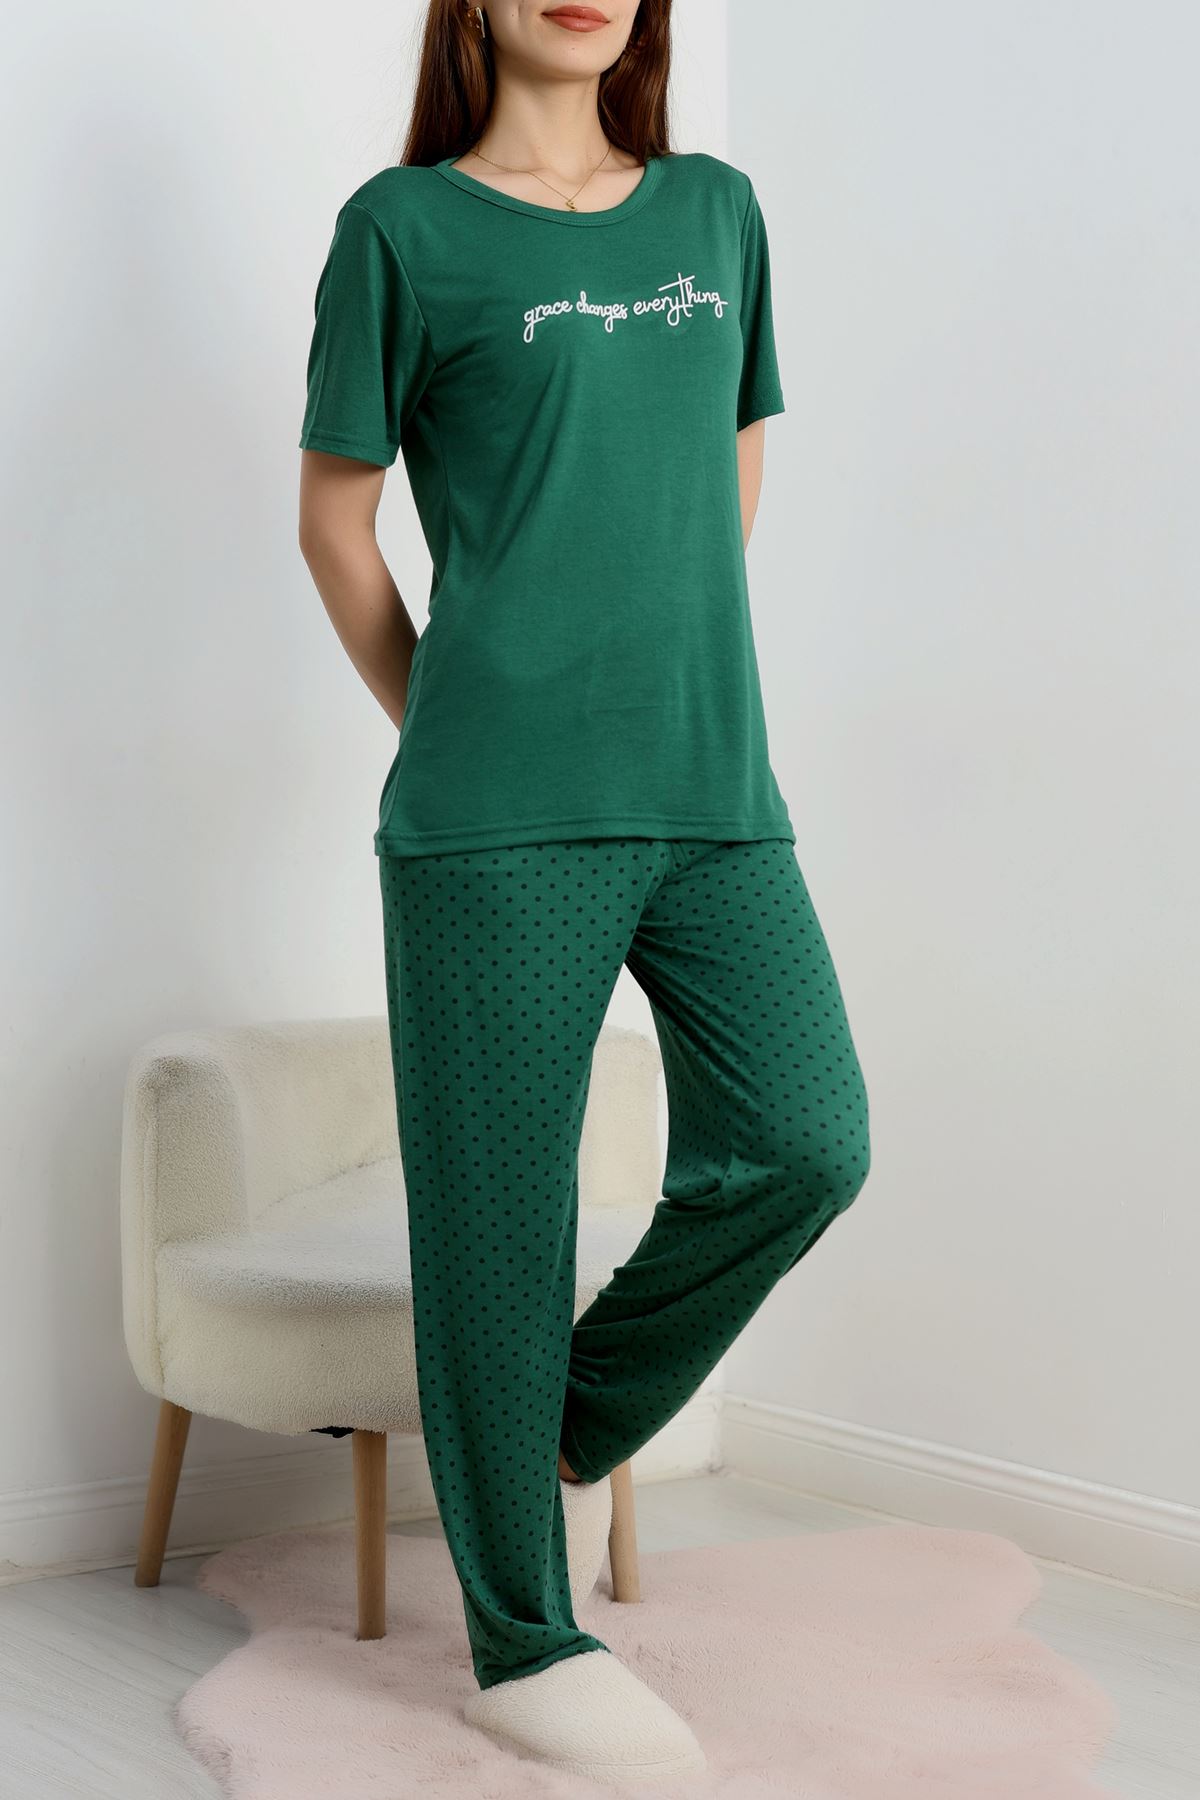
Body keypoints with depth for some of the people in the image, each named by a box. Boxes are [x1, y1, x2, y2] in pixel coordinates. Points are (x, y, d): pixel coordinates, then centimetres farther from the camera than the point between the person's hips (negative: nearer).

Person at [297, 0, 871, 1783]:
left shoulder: (719, 211, 15)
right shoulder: (405, 226, 2)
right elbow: (335, 519, 5)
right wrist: (448, 719, 8)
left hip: (716, 791, 5)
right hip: (501, 817, -4)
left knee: (805, 1144, -5)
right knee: (498, 1211, 0)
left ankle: (577, 1425, 21)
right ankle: (523, 1639, 15)